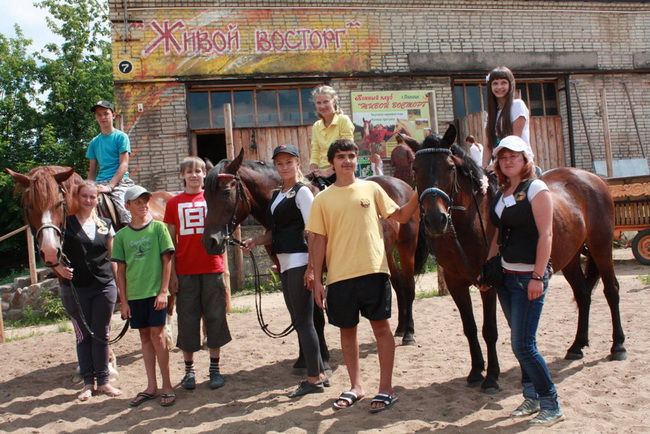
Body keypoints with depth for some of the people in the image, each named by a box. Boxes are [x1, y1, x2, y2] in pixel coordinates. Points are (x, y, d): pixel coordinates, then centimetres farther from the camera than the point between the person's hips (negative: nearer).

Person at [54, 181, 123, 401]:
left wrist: (119, 283, 6)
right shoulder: (65, 222, 0)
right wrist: (58, 267, -22)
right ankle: (88, 382, 17)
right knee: (83, 335, 7)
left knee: (102, 334, 6)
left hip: (105, 286, 2)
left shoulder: (105, 225, 9)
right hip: (75, 288, -2)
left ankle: (103, 381, 16)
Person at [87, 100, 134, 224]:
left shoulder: (121, 137, 2)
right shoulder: (94, 142, 18)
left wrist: (110, 186, -17)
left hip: (119, 182, -5)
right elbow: (92, 170, 19)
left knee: (124, 210, -30)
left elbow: (124, 165, -7)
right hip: (99, 183, 5)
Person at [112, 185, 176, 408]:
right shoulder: (122, 235, 5)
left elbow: (167, 260, -4)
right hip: (134, 294, 3)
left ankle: (167, 386, 6)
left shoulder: (158, 228, -2)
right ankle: (151, 387, 19)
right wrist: (123, 301, 4)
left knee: (157, 335, -5)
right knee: (145, 337, 10)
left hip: (156, 291, -3)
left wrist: (163, 291, -10)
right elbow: (121, 269, 7)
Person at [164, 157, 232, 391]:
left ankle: (215, 369, 17)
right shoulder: (174, 203, 5)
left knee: (215, 316, 5)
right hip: (185, 271, 0)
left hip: (212, 268, 0)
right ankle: (189, 370, 19)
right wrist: (171, 272, -1)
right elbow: (171, 239, 4)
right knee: (187, 319, 6)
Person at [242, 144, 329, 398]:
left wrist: (311, 267, -20)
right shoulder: (277, 195, 18)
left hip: (299, 261, -9)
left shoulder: (302, 192, -6)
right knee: (299, 320, 12)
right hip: (285, 263, 9)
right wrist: (256, 241, 3)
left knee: (303, 320, -6)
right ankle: (319, 374, 22)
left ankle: (314, 379, 2)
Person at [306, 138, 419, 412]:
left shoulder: (371, 189, 5)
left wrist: (418, 197, -8)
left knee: (381, 327, 2)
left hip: (373, 270, -1)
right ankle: (356, 387, 27)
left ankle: (386, 389, 13)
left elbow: (400, 216, 9)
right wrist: (317, 280, 0)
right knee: (347, 330, 11)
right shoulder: (323, 199, 4)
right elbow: (319, 240, 4)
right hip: (339, 276, 1)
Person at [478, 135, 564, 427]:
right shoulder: (501, 193, 12)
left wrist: (538, 276, -20)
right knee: (520, 342, 13)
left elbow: (545, 234, -16)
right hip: (505, 275, 7)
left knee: (523, 345, -8)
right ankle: (532, 397, 27)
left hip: (529, 276, -7)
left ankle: (552, 406, 7)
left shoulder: (536, 189, -9)